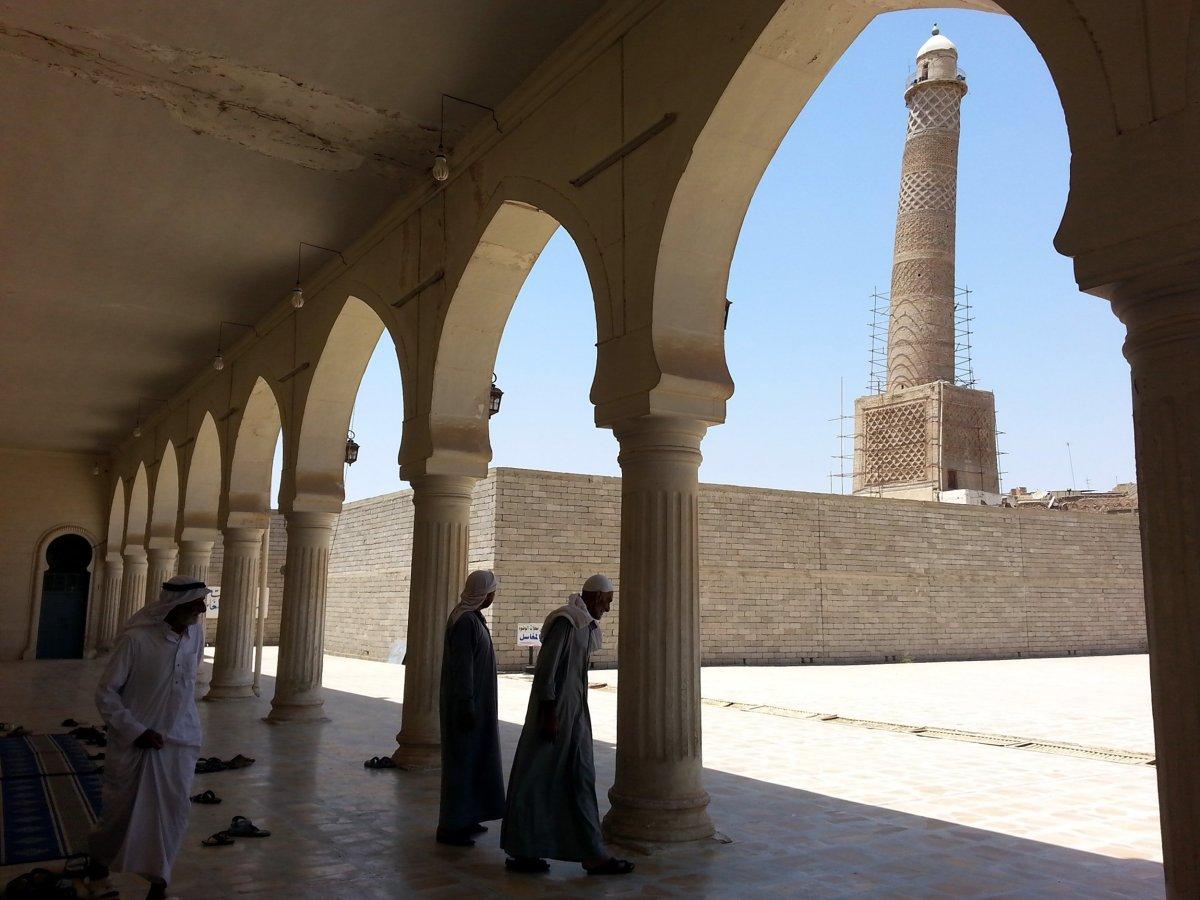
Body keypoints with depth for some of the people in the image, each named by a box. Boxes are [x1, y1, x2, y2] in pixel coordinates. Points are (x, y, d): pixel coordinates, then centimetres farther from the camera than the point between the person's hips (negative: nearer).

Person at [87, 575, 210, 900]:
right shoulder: (136, 639, -20)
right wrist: (136, 731, -15)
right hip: (135, 742, -3)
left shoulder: (196, 635, -4)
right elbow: (105, 693, -12)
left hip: (180, 742, 4)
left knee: (173, 811, 3)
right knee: (120, 809, 13)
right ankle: (99, 860, 43)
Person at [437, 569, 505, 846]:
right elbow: (462, 667, -23)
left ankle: (465, 818, 27)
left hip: (477, 702, 10)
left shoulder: (472, 617, 10)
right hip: (467, 703, -10)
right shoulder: (465, 621, -20)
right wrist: (467, 707, -22)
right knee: (461, 761, -2)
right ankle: (450, 826, 7)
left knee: (472, 758, 16)